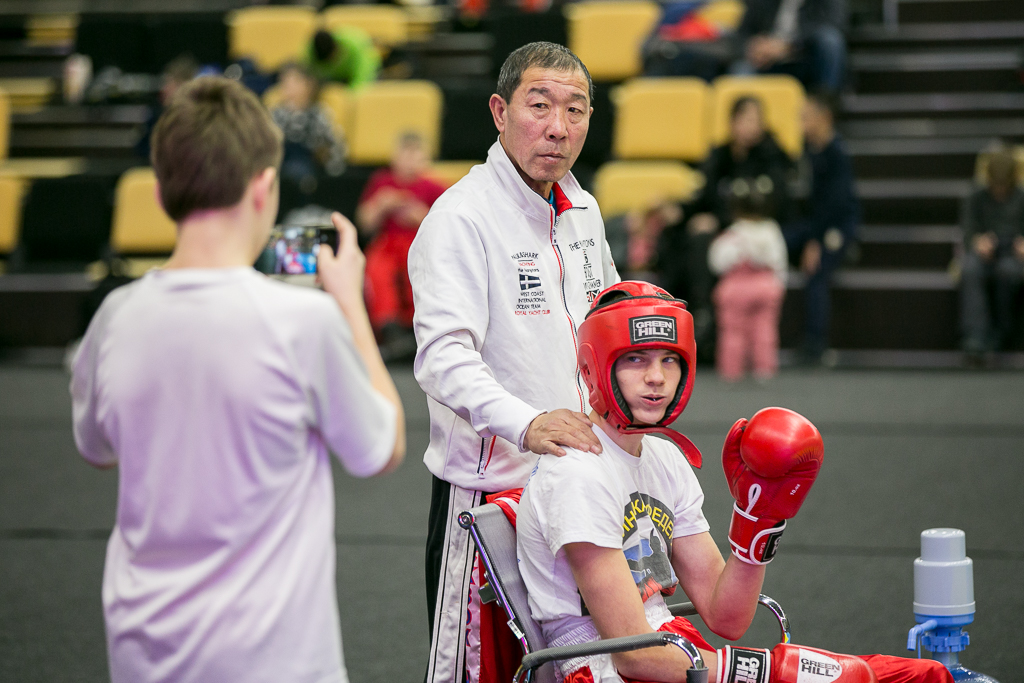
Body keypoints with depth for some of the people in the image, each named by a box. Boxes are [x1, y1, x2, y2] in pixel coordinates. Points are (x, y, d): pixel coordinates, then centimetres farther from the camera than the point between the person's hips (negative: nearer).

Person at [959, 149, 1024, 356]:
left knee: (1007, 270, -38)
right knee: (970, 271, -36)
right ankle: (975, 336, -47)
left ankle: (1000, 330, -22)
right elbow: (969, 233, 5)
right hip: (983, 254, 1)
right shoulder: (976, 199, 14)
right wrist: (979, 242, -20)